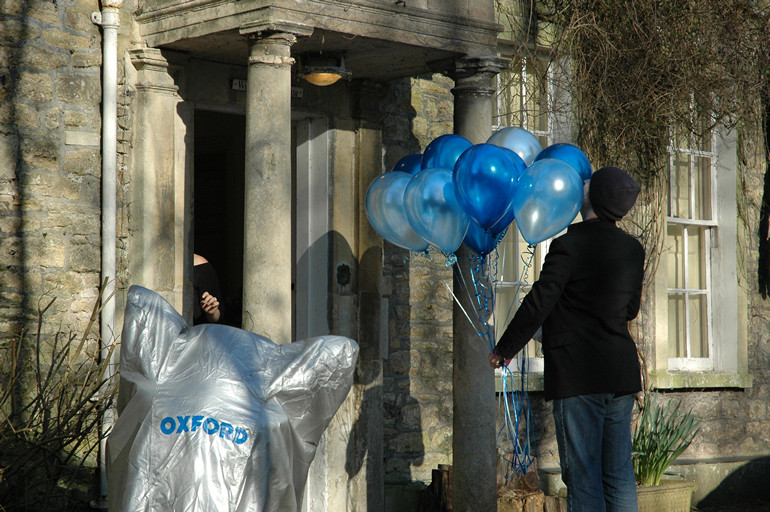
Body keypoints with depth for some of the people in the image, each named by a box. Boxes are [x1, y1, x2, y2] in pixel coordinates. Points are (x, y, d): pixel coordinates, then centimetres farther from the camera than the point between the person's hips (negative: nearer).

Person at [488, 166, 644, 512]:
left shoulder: (569, 243, -12)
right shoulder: (633, 249, 8)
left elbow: (539, 302, -12)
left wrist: (504, 348, 0)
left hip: (577, 375, -6)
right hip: (622, 373, 6)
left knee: (583, 477, -3)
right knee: (619, 473, 10)